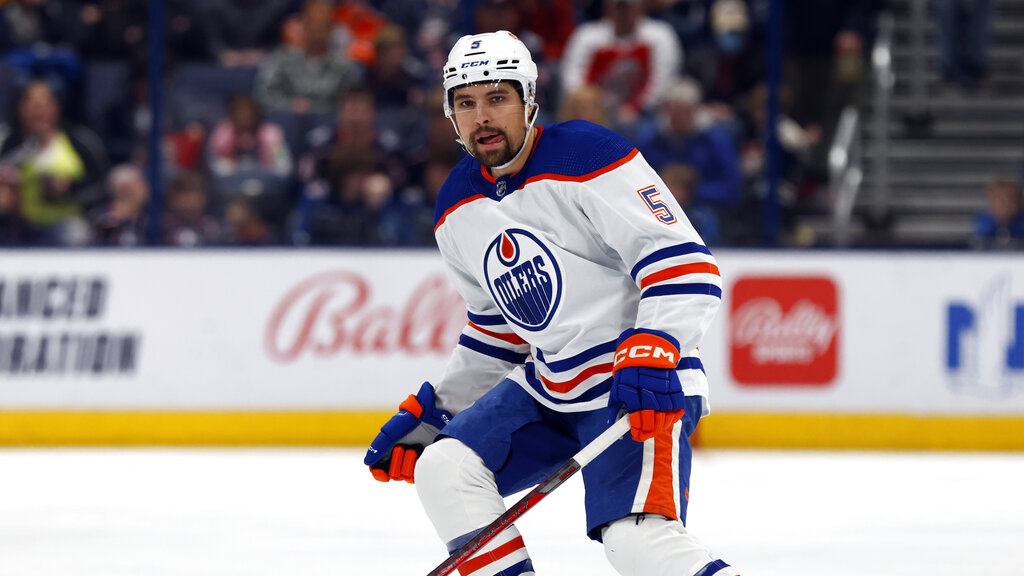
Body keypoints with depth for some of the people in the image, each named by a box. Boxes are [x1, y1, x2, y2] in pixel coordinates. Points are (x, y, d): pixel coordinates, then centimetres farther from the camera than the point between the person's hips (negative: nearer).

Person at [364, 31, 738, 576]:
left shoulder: (586, 157, -16)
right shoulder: (458, 210, 9)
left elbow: (683, 263, -21)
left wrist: (653, 349, -34)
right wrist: (430, 411, 16)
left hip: (642, 389, -8)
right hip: (547, 385, 8)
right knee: (443, 468, -7)